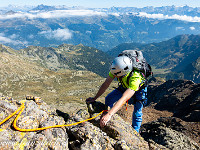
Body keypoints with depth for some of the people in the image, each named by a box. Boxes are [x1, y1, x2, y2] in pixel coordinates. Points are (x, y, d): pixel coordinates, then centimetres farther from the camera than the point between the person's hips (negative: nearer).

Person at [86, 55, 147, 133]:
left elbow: (124, 99, -53)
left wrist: (109, 114, -59)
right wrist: (94, 98, -21)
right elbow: (105, 84, -22)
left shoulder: (135, 78, -46)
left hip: (139, 89, -4)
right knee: (109, 99, -8)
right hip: (124, 86, 4)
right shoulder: (117, 69, -32)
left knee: (137, 114, -8)